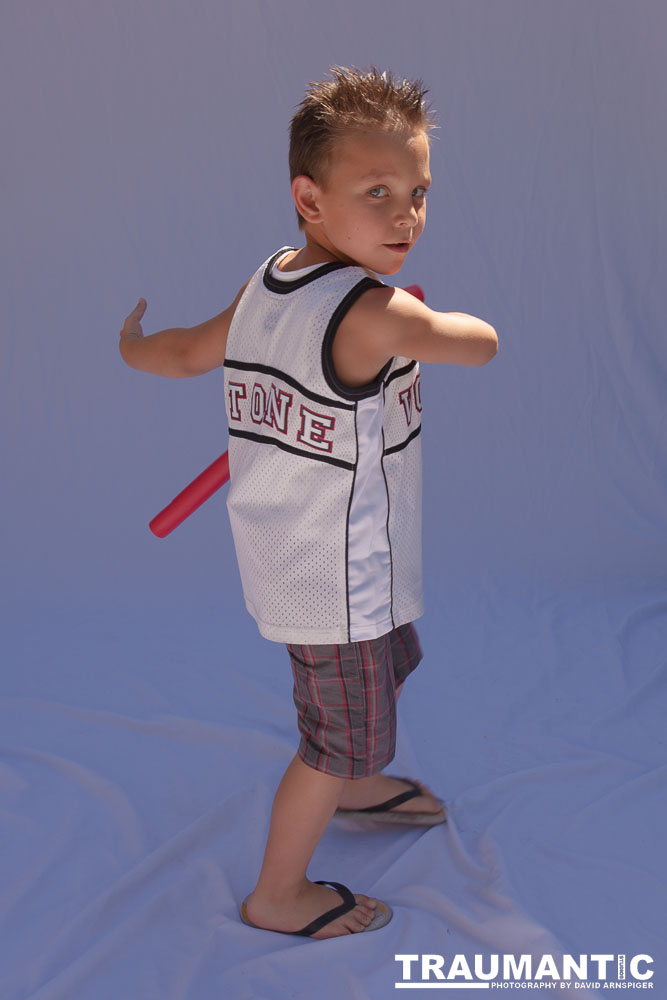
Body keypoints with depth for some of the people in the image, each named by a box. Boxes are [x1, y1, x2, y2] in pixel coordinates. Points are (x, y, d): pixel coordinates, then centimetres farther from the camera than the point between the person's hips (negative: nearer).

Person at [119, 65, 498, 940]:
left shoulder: (263, 285, -3)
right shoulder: (377, 313, -28)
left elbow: (186, 352, 11)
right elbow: (485, 342, -13)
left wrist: (130, 343, 33)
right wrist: (422, 323, 7)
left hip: (286, 559, 9)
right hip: (338, 579, -9)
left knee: (390, 664, 33)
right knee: (343, 741, 12)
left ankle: (353, 786, 60)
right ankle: (278, 896, 32)